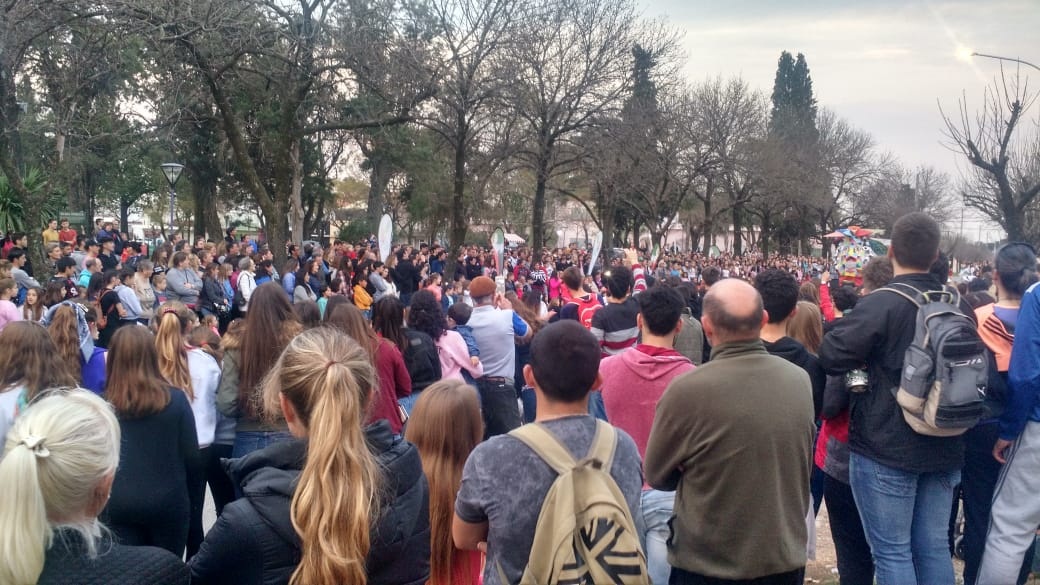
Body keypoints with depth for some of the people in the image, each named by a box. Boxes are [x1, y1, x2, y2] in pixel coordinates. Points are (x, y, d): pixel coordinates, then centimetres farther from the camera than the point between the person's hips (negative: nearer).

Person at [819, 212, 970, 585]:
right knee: (934, 547, 15)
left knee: (892, 552, 2)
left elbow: (830, 358, -20)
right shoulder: (960, 307, 5)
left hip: (886, 448, -7)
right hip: (944, 448, 7)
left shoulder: (880, 305, -18)